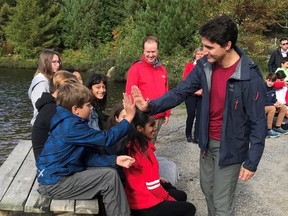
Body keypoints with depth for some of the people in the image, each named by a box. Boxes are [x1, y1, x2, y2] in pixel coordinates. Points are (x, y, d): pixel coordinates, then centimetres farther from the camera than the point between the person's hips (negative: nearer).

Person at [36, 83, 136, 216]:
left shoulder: (68, 123, 9)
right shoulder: (71, 126, -22)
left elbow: (87, 157, 7)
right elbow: (106, 138, -19)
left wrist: (115, 160, -3)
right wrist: (129, 117, -13)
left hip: (56, 176, 10)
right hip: (54, 184, -10)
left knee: (108, 170, 12)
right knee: (110, 177, -13)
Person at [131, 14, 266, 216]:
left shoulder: (250, 78, -25)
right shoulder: (205, 65, -7)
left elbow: (258, 123, -18)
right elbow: (180, 92, -5)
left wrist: (252, 162, -16)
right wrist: (151, 106, -20)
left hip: (230, 147, -6)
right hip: (207, 141, 6)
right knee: (207, 189, 23)